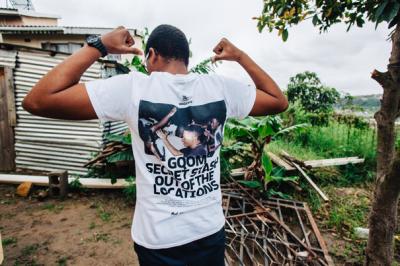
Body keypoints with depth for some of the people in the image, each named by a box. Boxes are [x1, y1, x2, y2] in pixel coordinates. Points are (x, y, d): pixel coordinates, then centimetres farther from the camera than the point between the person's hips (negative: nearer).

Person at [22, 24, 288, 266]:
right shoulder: (221, 87, -9)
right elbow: (280, 102, 6)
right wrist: (240, 56, 7)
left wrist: (98, 45, -8)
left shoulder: (133, 88, -16)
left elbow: (37, 101, -12)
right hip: (211, 231, 2)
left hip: (158, 239, -1)